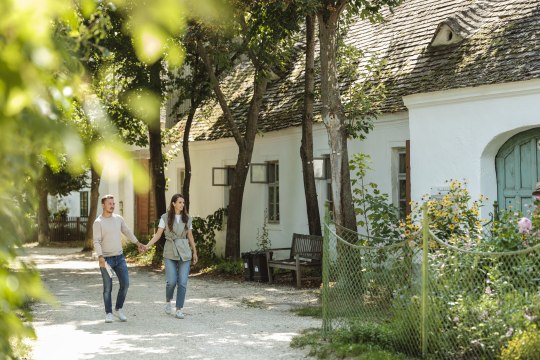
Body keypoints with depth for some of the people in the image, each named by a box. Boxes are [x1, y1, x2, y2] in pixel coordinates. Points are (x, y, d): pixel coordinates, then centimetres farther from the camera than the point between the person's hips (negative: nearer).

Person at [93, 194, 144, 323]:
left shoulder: (118, 218, 7)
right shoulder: (98, 222, -9)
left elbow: (127, 232, 22)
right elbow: (96, 242, -15)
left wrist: (138, 243, 28)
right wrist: (100, 257, -28)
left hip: (119, 257, 5)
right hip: (106, 259, -5)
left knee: (125, 284, -2)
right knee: (108, 288, 0)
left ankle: (118, 309, 15)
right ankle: (108, 313, 12)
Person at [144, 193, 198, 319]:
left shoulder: (187, 218, 7)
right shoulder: (165, 217, -1)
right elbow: (158, 234, -3)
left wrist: (194, 252, 15)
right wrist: (148, 245, -16)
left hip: (185, 252, 2)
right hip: (170, 252, -2)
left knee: (182, 282, -3)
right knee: (171, 281, -10)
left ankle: (179, 309, 6)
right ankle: (168, 301, 19)